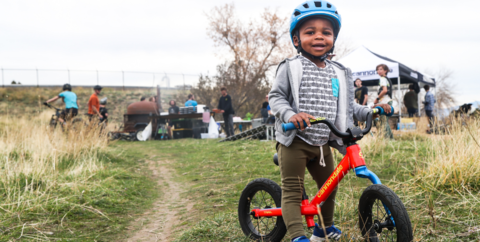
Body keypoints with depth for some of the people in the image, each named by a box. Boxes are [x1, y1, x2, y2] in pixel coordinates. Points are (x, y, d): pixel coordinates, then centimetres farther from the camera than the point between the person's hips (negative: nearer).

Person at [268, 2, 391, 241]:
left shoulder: (338, 73, 7)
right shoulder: (290, 67, -7)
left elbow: (346, 107, 14)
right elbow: (276, 96, -9)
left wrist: (370, 112, 1)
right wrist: (290, 115, -28)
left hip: (323, 143, 6)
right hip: (294, 141, -6)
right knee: (292, 190, -7)